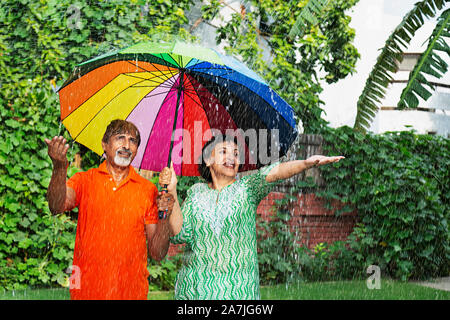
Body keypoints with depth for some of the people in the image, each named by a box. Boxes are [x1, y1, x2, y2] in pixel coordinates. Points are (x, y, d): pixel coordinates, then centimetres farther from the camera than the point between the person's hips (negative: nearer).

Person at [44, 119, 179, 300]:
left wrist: (164, 218, -15)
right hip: (86, 290, 0)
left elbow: (157, 254, 2)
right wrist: (60, 168, -34)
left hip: (131, 291, 1)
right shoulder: (85, 180, 2)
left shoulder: (148, 190, 3)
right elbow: (56, 207, -19)